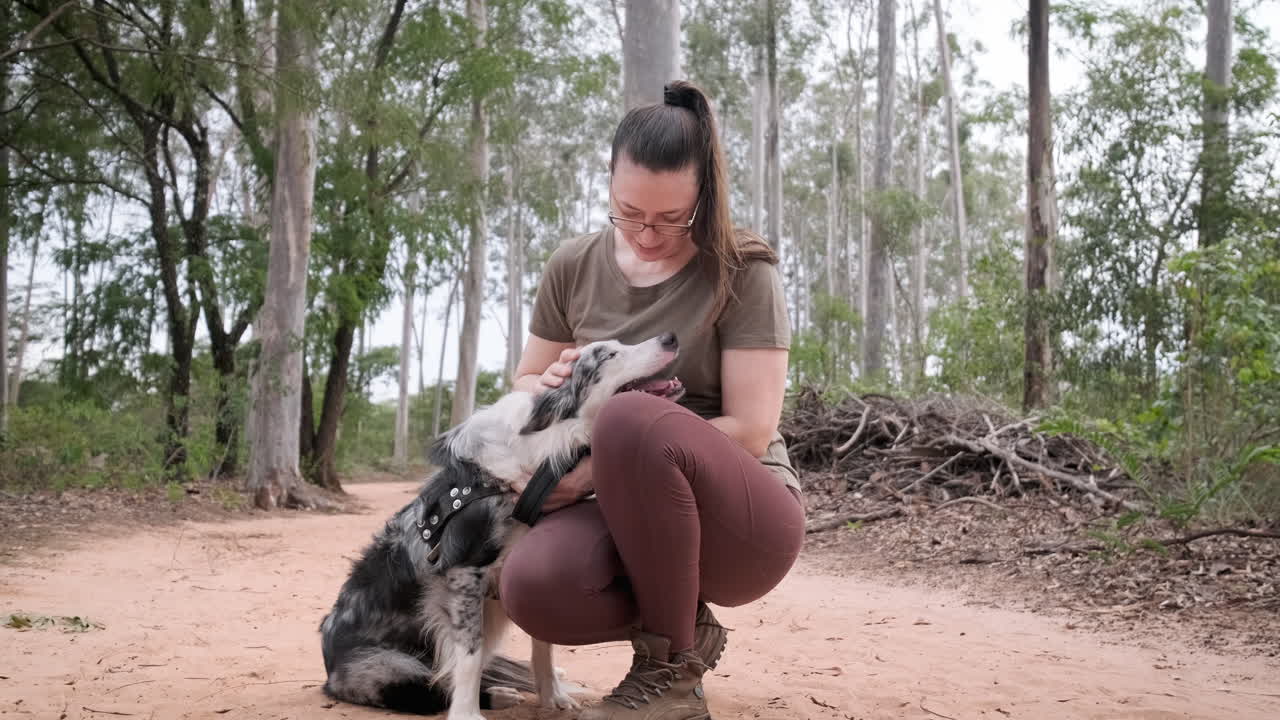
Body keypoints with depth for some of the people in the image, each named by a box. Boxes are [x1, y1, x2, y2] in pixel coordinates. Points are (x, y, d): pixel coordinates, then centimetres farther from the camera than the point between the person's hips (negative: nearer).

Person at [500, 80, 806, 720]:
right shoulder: (573, 267, 3)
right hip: (631, 519, 4)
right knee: (533, 588, -31)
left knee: (630, 420, -36)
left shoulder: (741, 273, -9)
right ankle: (686, 627, 1)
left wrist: (600, 467, -21)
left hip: (742, 521, -3)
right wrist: (548, 389, -12)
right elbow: (523, 385, 15)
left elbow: (749, 431, -15)